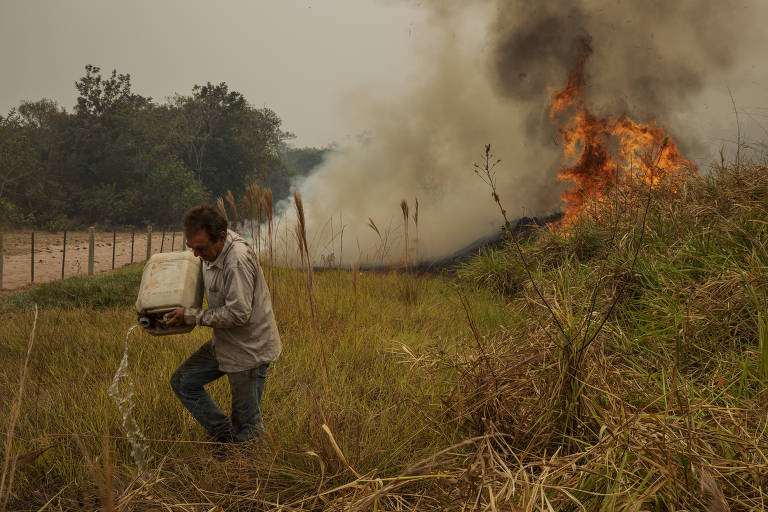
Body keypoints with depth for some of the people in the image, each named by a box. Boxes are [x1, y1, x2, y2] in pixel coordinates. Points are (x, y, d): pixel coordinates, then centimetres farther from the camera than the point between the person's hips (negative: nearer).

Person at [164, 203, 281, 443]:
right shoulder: (212, 251, 1)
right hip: (223, 343, 9)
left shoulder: (238, 260, -28)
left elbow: (238, 313, -29)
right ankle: (226, 436, 18)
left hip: (249, 349, -9)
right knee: (183, 382, 12)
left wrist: (190, 316, -22)